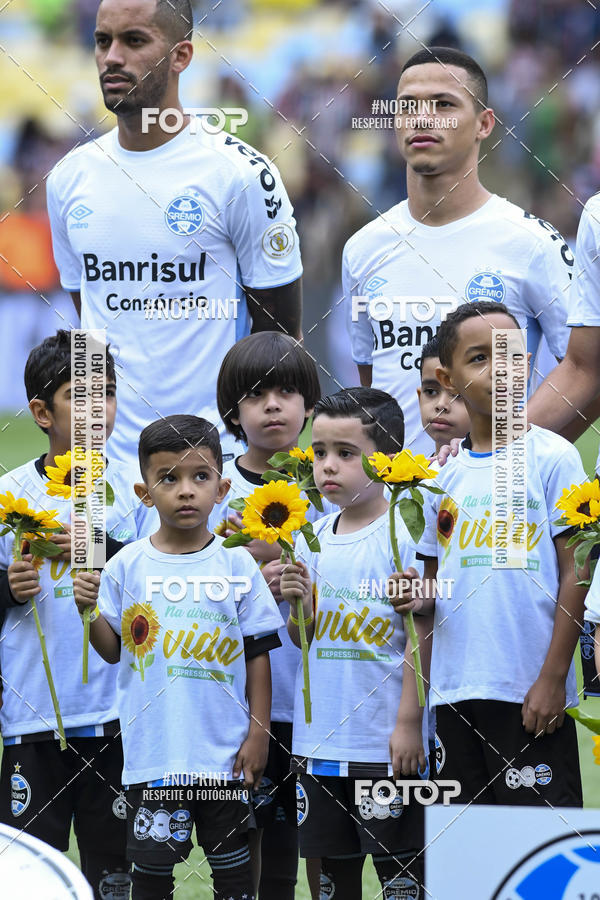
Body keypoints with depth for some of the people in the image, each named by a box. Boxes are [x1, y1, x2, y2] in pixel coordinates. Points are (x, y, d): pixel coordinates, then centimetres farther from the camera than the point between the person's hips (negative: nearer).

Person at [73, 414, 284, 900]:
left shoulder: (236, 565, -2)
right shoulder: (128, 566, 0)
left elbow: (258, 654, 2)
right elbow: (113, 650, 5)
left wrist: (259, 733, -1)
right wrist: (89, 610, -13)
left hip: (224, 751, 0)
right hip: (153, 749, 1)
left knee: (231, 861, 8)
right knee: (151, 860, 6)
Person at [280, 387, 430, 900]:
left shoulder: (402, 536, -9)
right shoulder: (311, 540, 9)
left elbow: (420, 636, -9)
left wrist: (409, 723, -13)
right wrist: (297, 603, -6)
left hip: (386, 742, -6)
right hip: (320, 737, 6)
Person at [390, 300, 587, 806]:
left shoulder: (552, 458, -3)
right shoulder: (444, 477, 11)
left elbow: (574, 574, -5)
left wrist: (553, 678, -11)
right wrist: (421, 597, -5)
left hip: (531, 689, -5)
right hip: (456, 689, 5)